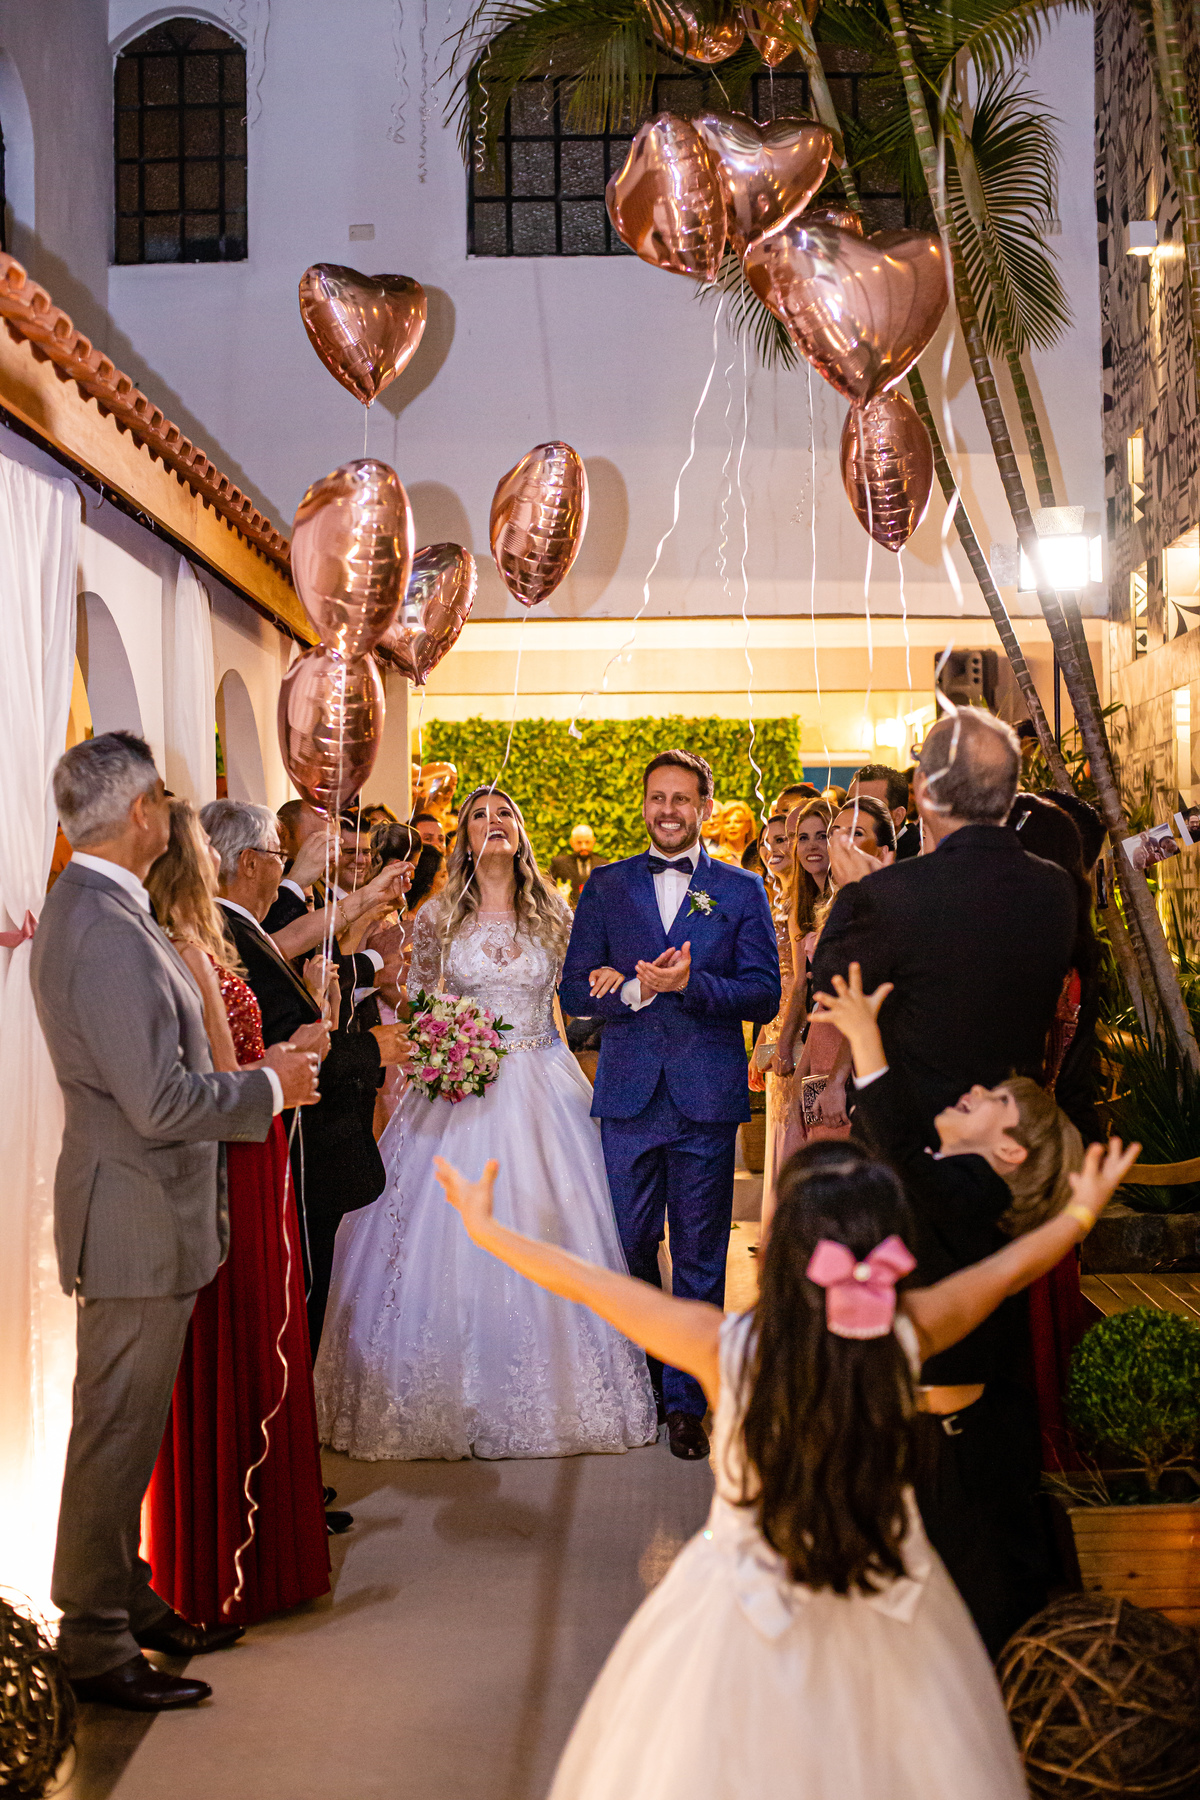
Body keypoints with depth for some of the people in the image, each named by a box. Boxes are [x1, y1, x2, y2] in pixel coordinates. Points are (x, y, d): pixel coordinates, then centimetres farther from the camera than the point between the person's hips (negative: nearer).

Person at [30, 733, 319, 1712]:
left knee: (125, 1428, 20)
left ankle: (128, 1600, 35)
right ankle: (96, 1642, 17)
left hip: (135, 1208, 10)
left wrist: (259, 1071, 13)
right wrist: (270, 1085, -12)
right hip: (137, 1219, -10)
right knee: (116, 1434, 3)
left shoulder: (85, 907, 9)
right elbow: (160, 1103, -26)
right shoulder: (110, 929, -24)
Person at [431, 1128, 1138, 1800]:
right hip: (885, 1601, 2)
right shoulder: (908, 1333, -22)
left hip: (747, 1606, -1)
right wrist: (1083, 1210, 16)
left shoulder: (724, 1346, -28)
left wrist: (485, 1228, 0)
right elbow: (1010, 1268, -3)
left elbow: (583, 1283, -15)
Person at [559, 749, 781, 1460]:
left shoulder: (742, 890, 6)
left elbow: (764, 997, -2)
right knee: (628, 1248, 9)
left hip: (707, 1100, -1)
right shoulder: (607, 886, 10)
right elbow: (576, 988, 4)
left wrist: (689, 983, -18)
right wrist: (638, 989, -14)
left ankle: (687, 1399, 18)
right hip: (629, 1096, 1)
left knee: (699, 1259, 4)